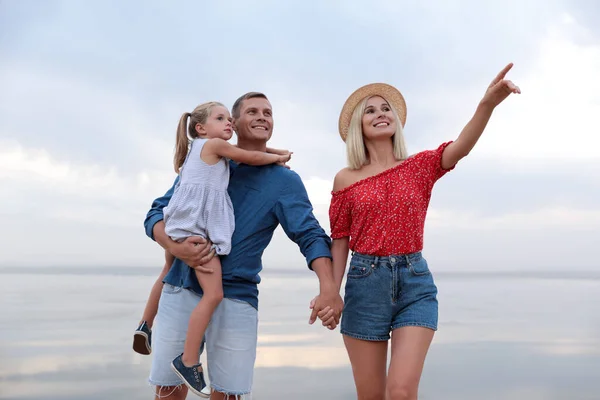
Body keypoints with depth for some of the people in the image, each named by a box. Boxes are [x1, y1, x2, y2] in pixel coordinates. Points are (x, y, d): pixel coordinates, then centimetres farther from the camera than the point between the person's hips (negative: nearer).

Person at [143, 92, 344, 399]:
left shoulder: (285, 181, 2)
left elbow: (310, 235, -8)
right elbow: (157, 214, 6)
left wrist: (329, 288, -26)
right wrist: (176, 247, -16)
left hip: (236, 297, -1)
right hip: (181, 290, 1)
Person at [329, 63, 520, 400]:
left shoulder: (420, 167, 4)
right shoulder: (346, 179, 4)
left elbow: (460, 147, -16)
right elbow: (340, 241, 6)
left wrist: (487, 104, -35)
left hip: (415, 284, 0)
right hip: (365, 284, 0)